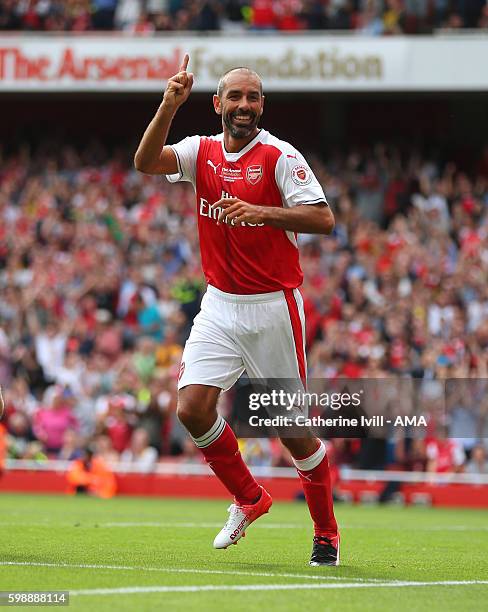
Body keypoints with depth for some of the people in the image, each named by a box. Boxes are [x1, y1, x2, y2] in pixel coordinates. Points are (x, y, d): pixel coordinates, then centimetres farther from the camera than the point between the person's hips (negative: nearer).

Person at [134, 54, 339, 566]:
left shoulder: (280, 156, -9)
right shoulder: (202, 152, 5)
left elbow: (323, 219, -18)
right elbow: (145, 162, -13)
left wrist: (260, 212, -29)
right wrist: (169, 106, -25)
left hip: (273, 308, -4)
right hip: (219, 306, 5)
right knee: (192, 410, -7)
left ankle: (326, 533, 17)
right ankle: (248, 500, 17)